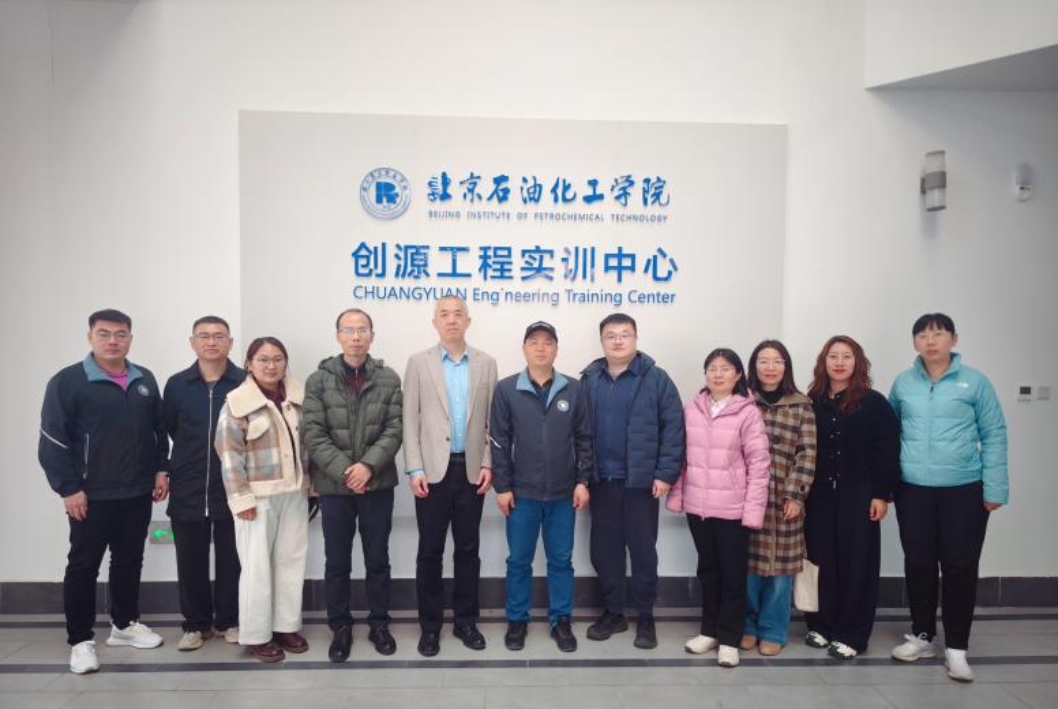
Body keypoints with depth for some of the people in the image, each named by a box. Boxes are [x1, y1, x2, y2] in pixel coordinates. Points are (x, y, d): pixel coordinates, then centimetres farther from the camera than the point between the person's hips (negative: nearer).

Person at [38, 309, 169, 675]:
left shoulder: (145, 380, 6)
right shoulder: (67, 382, -9)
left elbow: (159, 429, 13)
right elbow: (52, 441, -11)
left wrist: (161, 470, 6)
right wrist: (68, 488, -13)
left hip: (138, 493, 5)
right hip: (90, 496, -4)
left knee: (130, 561, 15)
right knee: (83, 566, 6)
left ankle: (125, 624, 31)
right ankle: (80, 640, 18)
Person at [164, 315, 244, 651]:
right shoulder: (176, 385, 2)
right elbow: (168, 430, 11)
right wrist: (192, 459, 10)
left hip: (233, 489, -2)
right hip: (187, 491, 2)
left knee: (231, 561, 9)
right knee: (191, 563, 11)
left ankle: (230, 621, 26)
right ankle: (196, 624, 27)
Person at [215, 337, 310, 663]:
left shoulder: (297, 396, 5)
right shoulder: (238, 402, -8)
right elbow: (230, 454, -10)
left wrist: (310, 483, 10)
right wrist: (241, 498, -13)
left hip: (294, 492, 5)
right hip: (259, 495, -4)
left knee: (292, 560, 10)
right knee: (258, 565, 2)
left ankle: (286, 626, 24)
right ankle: (256, 635, 16)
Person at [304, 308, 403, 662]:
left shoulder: (389, 379, 2)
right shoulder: (318, 380, 0)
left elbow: (394, 430, -4)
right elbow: (314, 435, -7)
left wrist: (368, 465, -17)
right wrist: (343, 471, -16)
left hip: (377, 484, 1)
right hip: (334, 485, 0)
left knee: (378, 560, 11)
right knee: (337, 563, 9)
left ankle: (379, 623, 26)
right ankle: (341, 627, 25)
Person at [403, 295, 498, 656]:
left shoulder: (486, 364, 6)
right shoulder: (419, 363, 1)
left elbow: (492, 420, 5)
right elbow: (410, 421, -2)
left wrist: (488, 464, -3)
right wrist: (415, 469, -8)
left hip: (471, 470, 1)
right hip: (433, 470, -1)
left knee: (468, 549, 10)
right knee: (430, 551, 6)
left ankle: (466, 620, 23)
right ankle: (430, 625, 19)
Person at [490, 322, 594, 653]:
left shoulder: (573, 390, 1)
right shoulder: (506, 389, -3)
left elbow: (584, 439, 4)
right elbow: (499, 442, -2)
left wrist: (583, 481, -1)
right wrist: (502, 486, -5)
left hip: (563, 494, 1)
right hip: (522, 493, -1)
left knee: (561, 560, 11)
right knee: (519, 560, 10)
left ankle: (561, 621, 25)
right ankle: (517, 620, 26)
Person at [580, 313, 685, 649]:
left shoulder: (655, 378, -4)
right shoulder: (589, 379, 6)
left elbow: (673, 428, -7)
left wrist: (665, 474, -12)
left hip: (641, 480, -3)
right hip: (601, 480, 3)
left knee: (643, 550, 7)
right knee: (604, 550, 11)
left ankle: (645, 619, 22)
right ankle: (613, 613, 28)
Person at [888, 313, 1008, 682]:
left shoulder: (975, 382, -1)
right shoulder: (902, 384, 5)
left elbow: (994, 436, -1)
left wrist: (994, 488, -6)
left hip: (964, 490, -2)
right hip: (913, 490, 2)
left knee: (960, 568, 4)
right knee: (918, 564, 10)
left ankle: (956, 648, 18)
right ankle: (922, 636, 27)